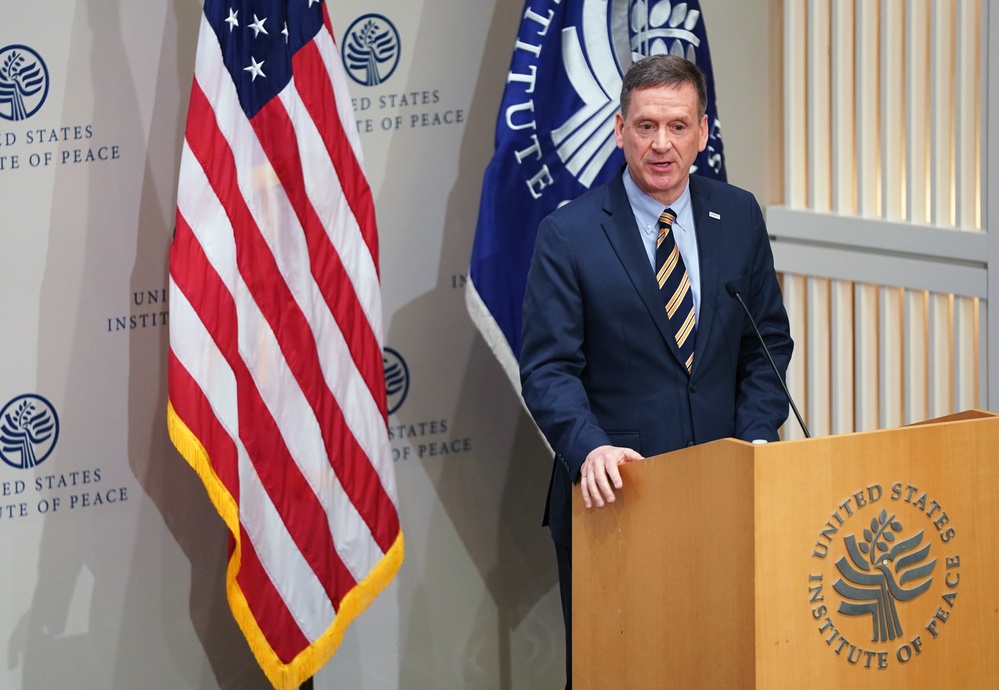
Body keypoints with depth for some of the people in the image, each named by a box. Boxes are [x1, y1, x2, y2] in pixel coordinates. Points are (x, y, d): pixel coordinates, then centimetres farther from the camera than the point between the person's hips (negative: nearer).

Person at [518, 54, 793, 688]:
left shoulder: (739, 217, 6)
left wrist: (755, 441, -4)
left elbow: (768, 341, 10)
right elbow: (548, 368, -9)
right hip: (614, 490, -3)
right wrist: (589, 450, -25)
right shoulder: (569, 235, -5)